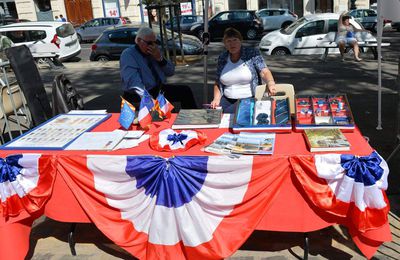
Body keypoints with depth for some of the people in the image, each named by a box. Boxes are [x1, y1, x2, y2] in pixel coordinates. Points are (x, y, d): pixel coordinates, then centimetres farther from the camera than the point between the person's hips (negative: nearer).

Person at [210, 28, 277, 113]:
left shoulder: (252, 54, 0)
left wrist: (270, 83, -34)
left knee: (227, 113, -29)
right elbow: (218, 83, 16)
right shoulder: (222, 58, 11)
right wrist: (216, 99, -1)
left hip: (248, 99, -3)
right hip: (226, 99, 4)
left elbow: (264, 72, -11)